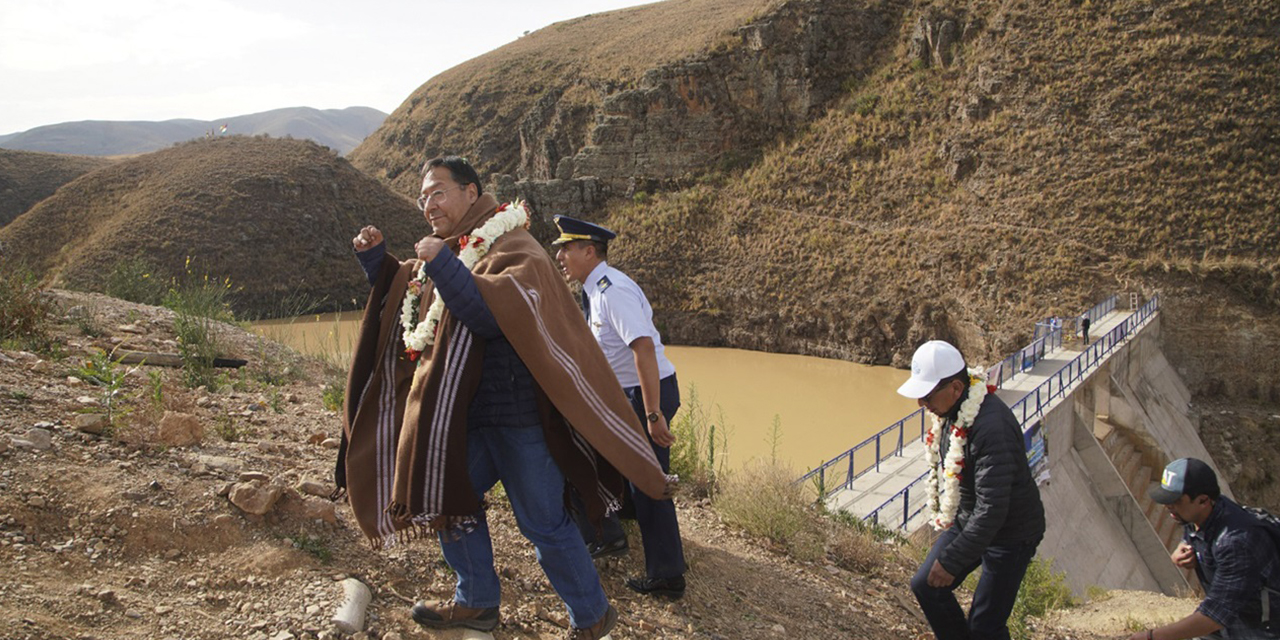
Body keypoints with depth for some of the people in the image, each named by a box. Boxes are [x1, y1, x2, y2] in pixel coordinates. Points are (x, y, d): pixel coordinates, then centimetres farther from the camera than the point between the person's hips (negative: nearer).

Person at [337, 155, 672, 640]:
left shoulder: (511, 247, -13)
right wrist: (375, 259, 11)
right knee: (447, 499, 17)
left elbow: (494, 315, -30)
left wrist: (443, 268, -29)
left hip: (516, 414, -9)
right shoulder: (454, 251, 12)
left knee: (544, 523, 1)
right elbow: (404, 297, 26)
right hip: (466, 414, 9)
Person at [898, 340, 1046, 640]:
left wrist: (951, 561, -27)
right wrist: (944, 517, 20)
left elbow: (992, 509, -32)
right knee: (925, 586, 8)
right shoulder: (953, 408, -4)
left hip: (1010, 534, -9)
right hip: (967, 521, 9)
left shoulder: (990, 426, -33)